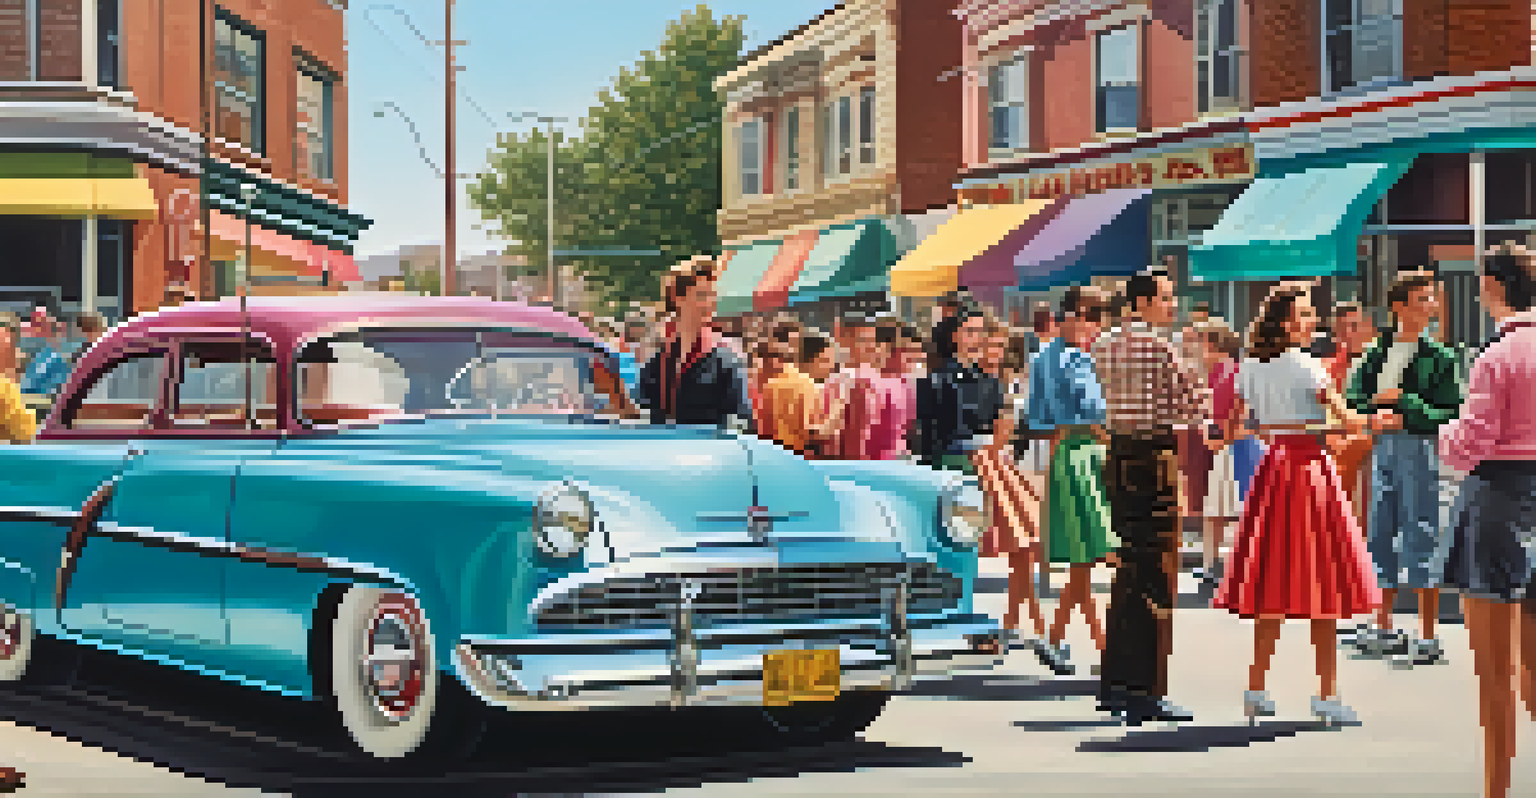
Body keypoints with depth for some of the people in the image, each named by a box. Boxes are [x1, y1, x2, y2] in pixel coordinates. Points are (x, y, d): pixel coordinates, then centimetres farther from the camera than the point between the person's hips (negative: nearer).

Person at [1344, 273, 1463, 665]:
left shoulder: (1439, 355, -5)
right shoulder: (1381, 350, 10)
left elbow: (1450, 411, -9)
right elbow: (1356, 391, 11)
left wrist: (1403, 414, -15)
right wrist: (1374, 412, -8)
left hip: (1421, 446, -6)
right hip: (1384, 446, 6)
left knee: (1421, 537, -4)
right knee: (1380, 535, 12)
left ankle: (1428, 638, 3)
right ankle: (1383, 629, 25)